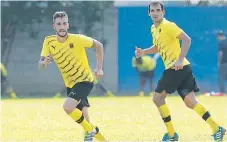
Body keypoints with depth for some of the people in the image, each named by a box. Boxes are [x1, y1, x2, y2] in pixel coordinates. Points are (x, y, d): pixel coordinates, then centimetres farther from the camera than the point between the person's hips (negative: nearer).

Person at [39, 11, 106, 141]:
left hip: (85, 80, -5)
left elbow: (99, 45, -5)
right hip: (70, 84, 5)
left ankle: (90, 130, -3)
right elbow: (41, 65, -10)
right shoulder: (49, 42, -9)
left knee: (68, 107, -26)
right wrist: (45, 62, -34)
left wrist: (99, 68, -8)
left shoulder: (77, 39, -19)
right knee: (82, 117, 8)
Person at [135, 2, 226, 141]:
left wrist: (180, 60, -26)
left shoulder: (168, 26, -12)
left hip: (178, 67, -8)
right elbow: (158, 47, 32)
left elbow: (187, 39, -21)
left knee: (157, 97, -2)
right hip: (172, 69, 8)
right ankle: (216, 128, 3)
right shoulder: (154, 29, 16)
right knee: (190, 102, 4)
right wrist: (143, 52, 15)